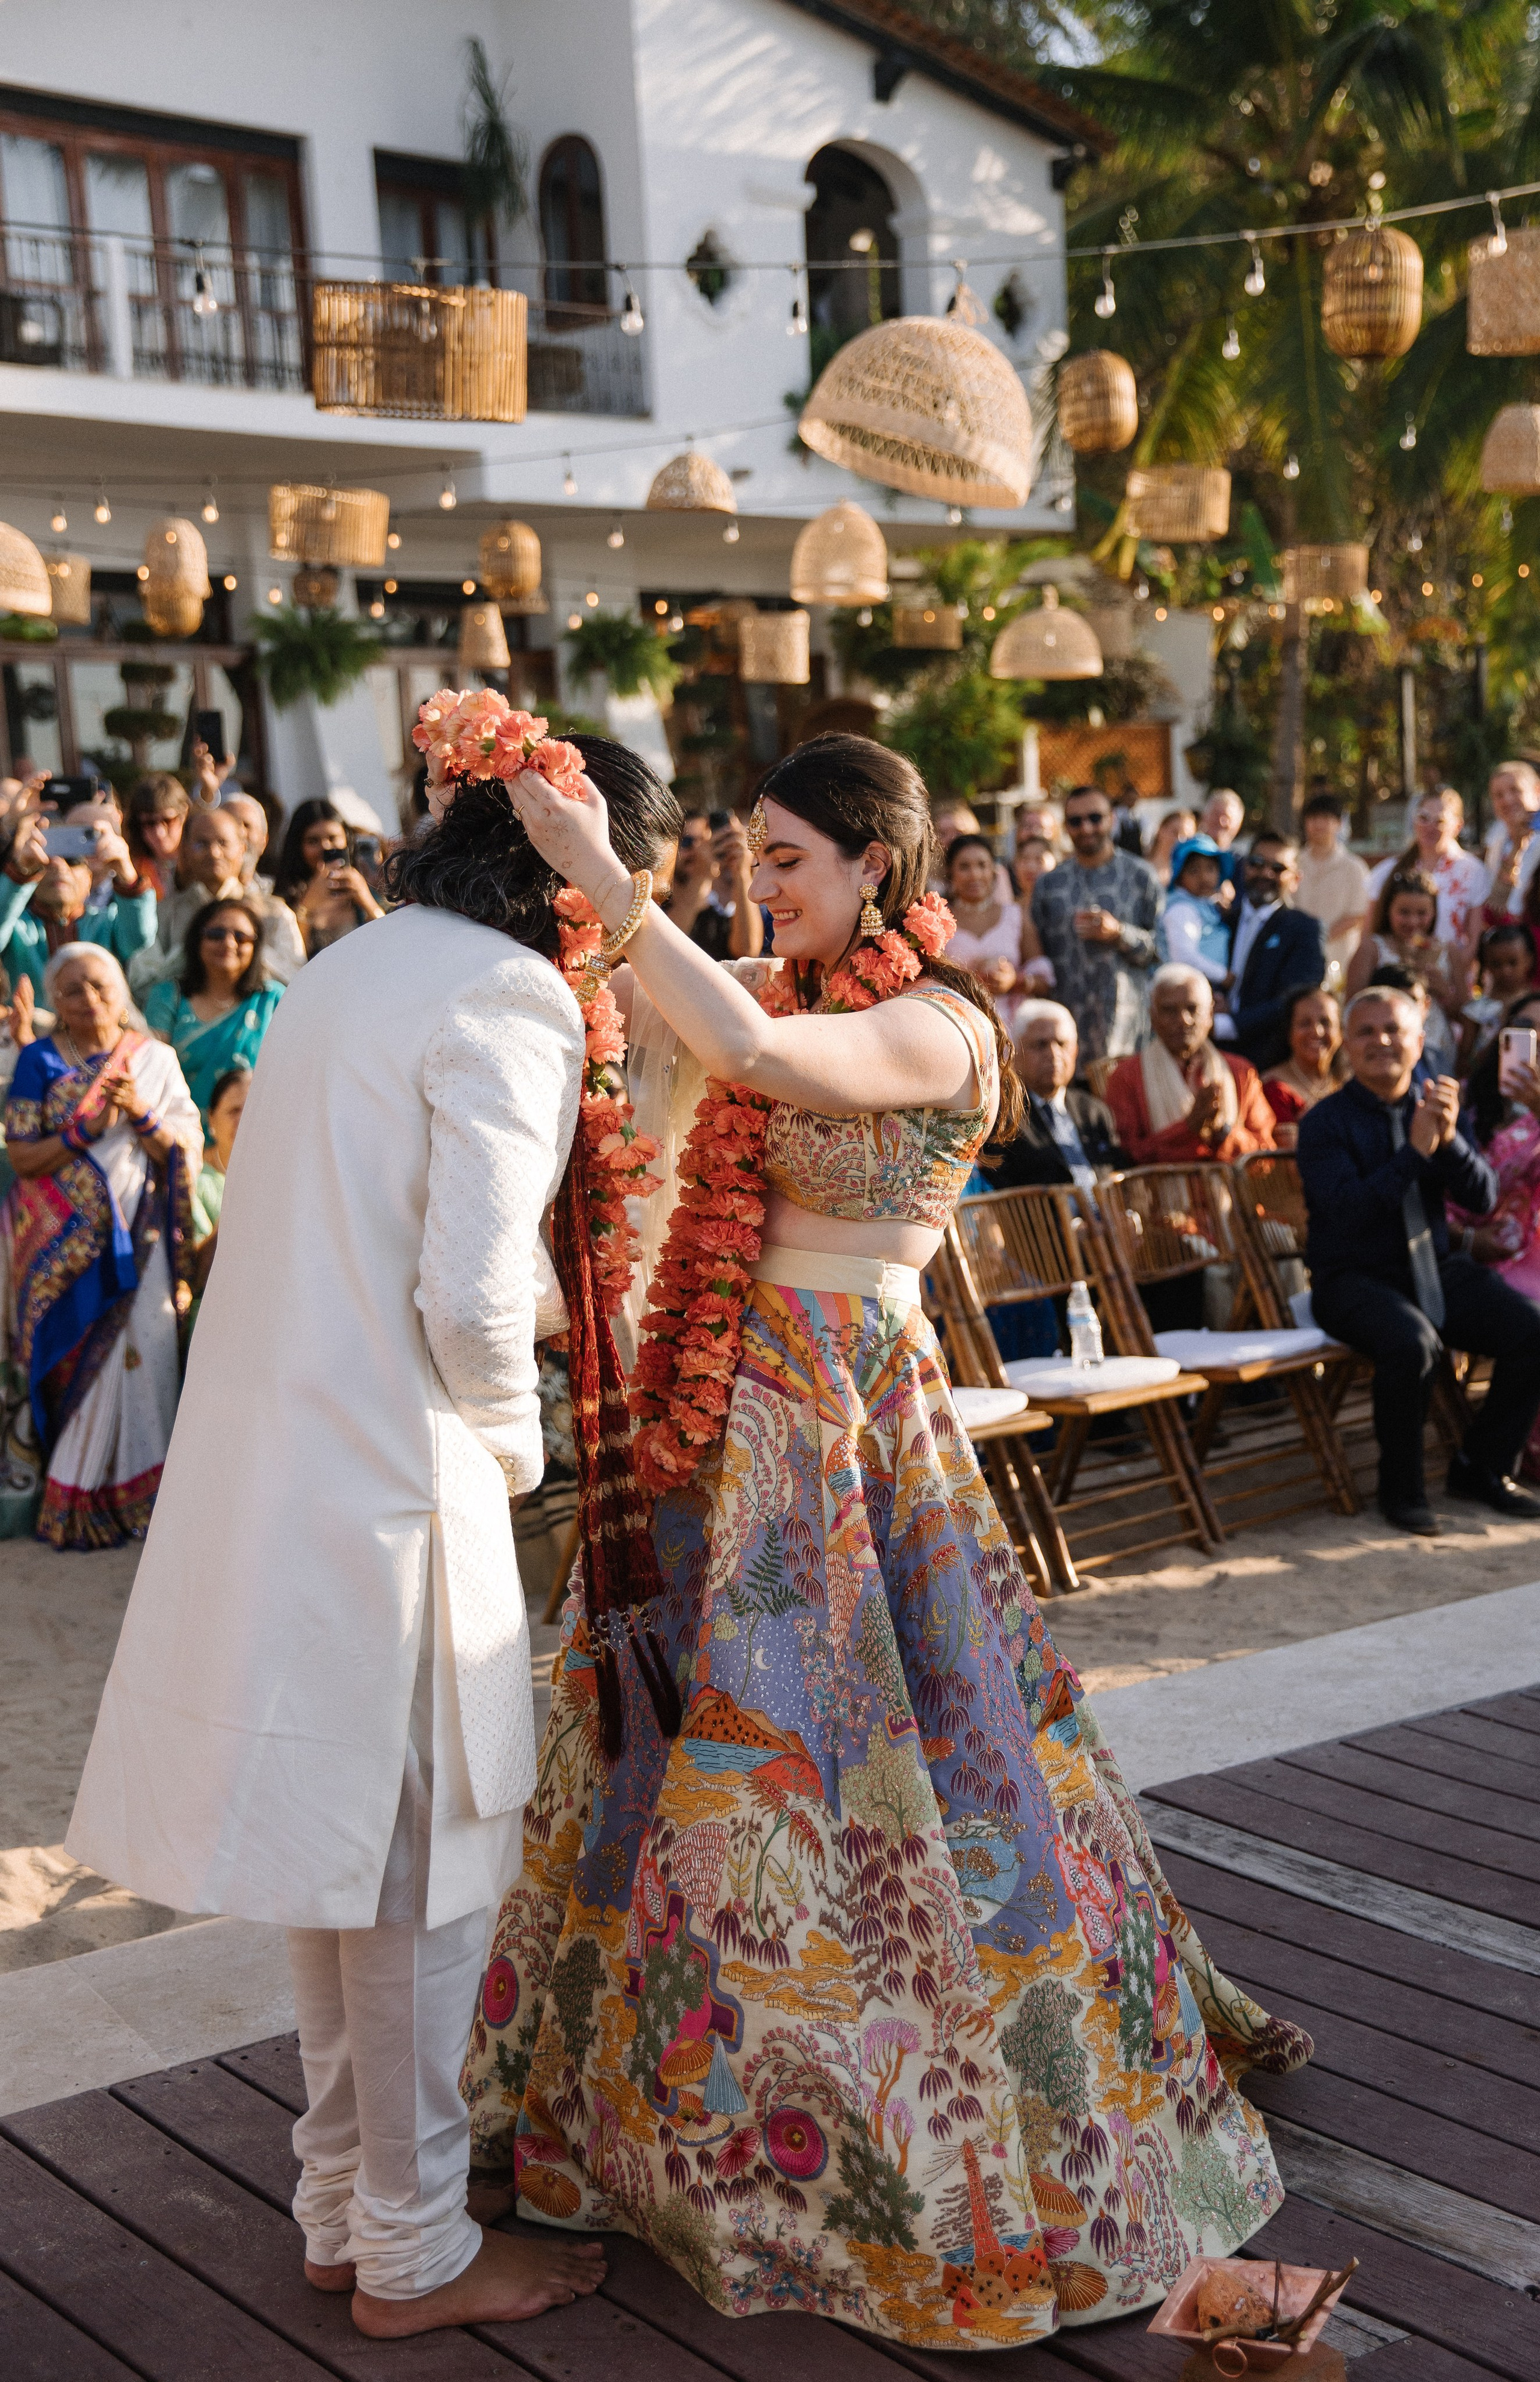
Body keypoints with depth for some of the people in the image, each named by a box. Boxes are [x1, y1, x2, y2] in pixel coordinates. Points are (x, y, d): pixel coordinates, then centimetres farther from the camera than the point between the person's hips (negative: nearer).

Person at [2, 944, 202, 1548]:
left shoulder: (156, 1060, 7)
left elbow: (190, 1150, 1)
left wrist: (143, 1114, -15)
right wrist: (84, 1131, -16)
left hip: (138, 1241, 1)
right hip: (64, 1243, -1)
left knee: (142, 1355, -4)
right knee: (75, 1357, -2)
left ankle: (138, 1492, 5)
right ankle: (73, 1504, 6)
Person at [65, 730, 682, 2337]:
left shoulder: (349, 969, 15)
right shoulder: (510, 1002, -14)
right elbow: (471, 1299, -20)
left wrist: (576, 1295, 28)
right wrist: (512, 1436, -2)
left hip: (270, 1465, 9)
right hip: (392, 1485, -9)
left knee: (345, 1846, 20)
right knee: (425, 1861, 6)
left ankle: (339, 2208, 34)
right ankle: (413, 2251, 21)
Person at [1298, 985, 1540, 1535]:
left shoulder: (1433, 1108, 8)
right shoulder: (1325, 1122, -6)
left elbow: (1483, 1200, -1)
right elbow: (1345, 1210, -21)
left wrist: (1450, 1139, -18)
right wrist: (1415, 1151, -24)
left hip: (1437, 1269, 5)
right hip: (1354, 1279, -5)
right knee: (1412, 1344, -35)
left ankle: (1482, 1468, 7)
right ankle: (1401, 1490, -12)